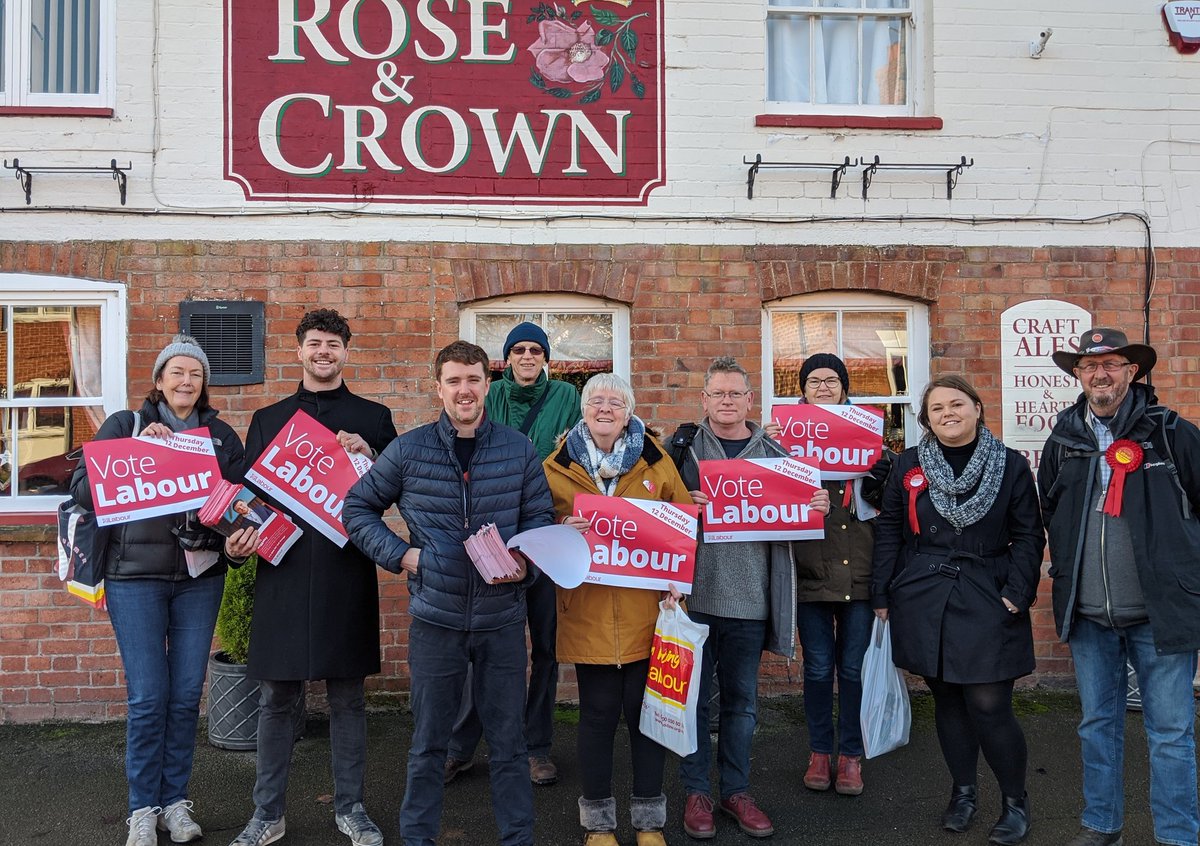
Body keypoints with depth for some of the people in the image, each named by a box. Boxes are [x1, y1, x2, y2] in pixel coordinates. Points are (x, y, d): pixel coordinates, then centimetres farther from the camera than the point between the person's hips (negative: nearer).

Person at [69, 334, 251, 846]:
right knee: (148, 697, -1)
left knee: (186, 695, 7)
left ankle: (176, 801, 22)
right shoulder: (125, 425, 3)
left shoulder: (221, 436, 8)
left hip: (200, 578, 2)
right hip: (134, 577, -2)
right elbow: (82, 487, -5)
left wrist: (237, 544, -14)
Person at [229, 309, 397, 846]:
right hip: (283, 572, 1)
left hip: (347, 574, -1)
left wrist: (368, 454, -11)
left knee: (347, 696, 7)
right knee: (278, 697, 7)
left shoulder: (374, 418, 9)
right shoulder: (268, 419, 13)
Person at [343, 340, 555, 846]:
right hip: (435, 616, 0)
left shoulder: (518, 449, 1)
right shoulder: (408, 450, -2)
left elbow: (540, 518, 7)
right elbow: (358, 508, 6)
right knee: (428, 741, 12)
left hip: (503, 617, 1)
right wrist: (400, 554, -5)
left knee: (508, 740, 10)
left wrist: (525, 562, -11)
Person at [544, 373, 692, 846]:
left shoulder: (656, 464, 4)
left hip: (646, 611, 1)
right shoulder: (558, 467, 3)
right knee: (598, 715, 7)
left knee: (646, 713, 9)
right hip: (587, 611, 0)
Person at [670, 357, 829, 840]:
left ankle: (736, 790, 27)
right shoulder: (684, 447, 3)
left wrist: (817, 507, -4)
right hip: (696, 594, -2)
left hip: (750, 599, 2)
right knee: (693, 696, 7)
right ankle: (696, 791, 21)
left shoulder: (774, 453, 9)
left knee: (742, 700, 13)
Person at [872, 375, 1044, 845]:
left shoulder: (1010, 465, 2)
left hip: (986, 602, -2)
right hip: (923, 603, 2)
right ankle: (963, 792, 29)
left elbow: (1028, 536, 3)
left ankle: (1015, 802, 16)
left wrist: (1018, 592, -7)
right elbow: (888, 531, 7)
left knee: (988, 706, -5)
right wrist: (881, 593, 3)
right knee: (946, 700, 11)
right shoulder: (908, 466, 6)